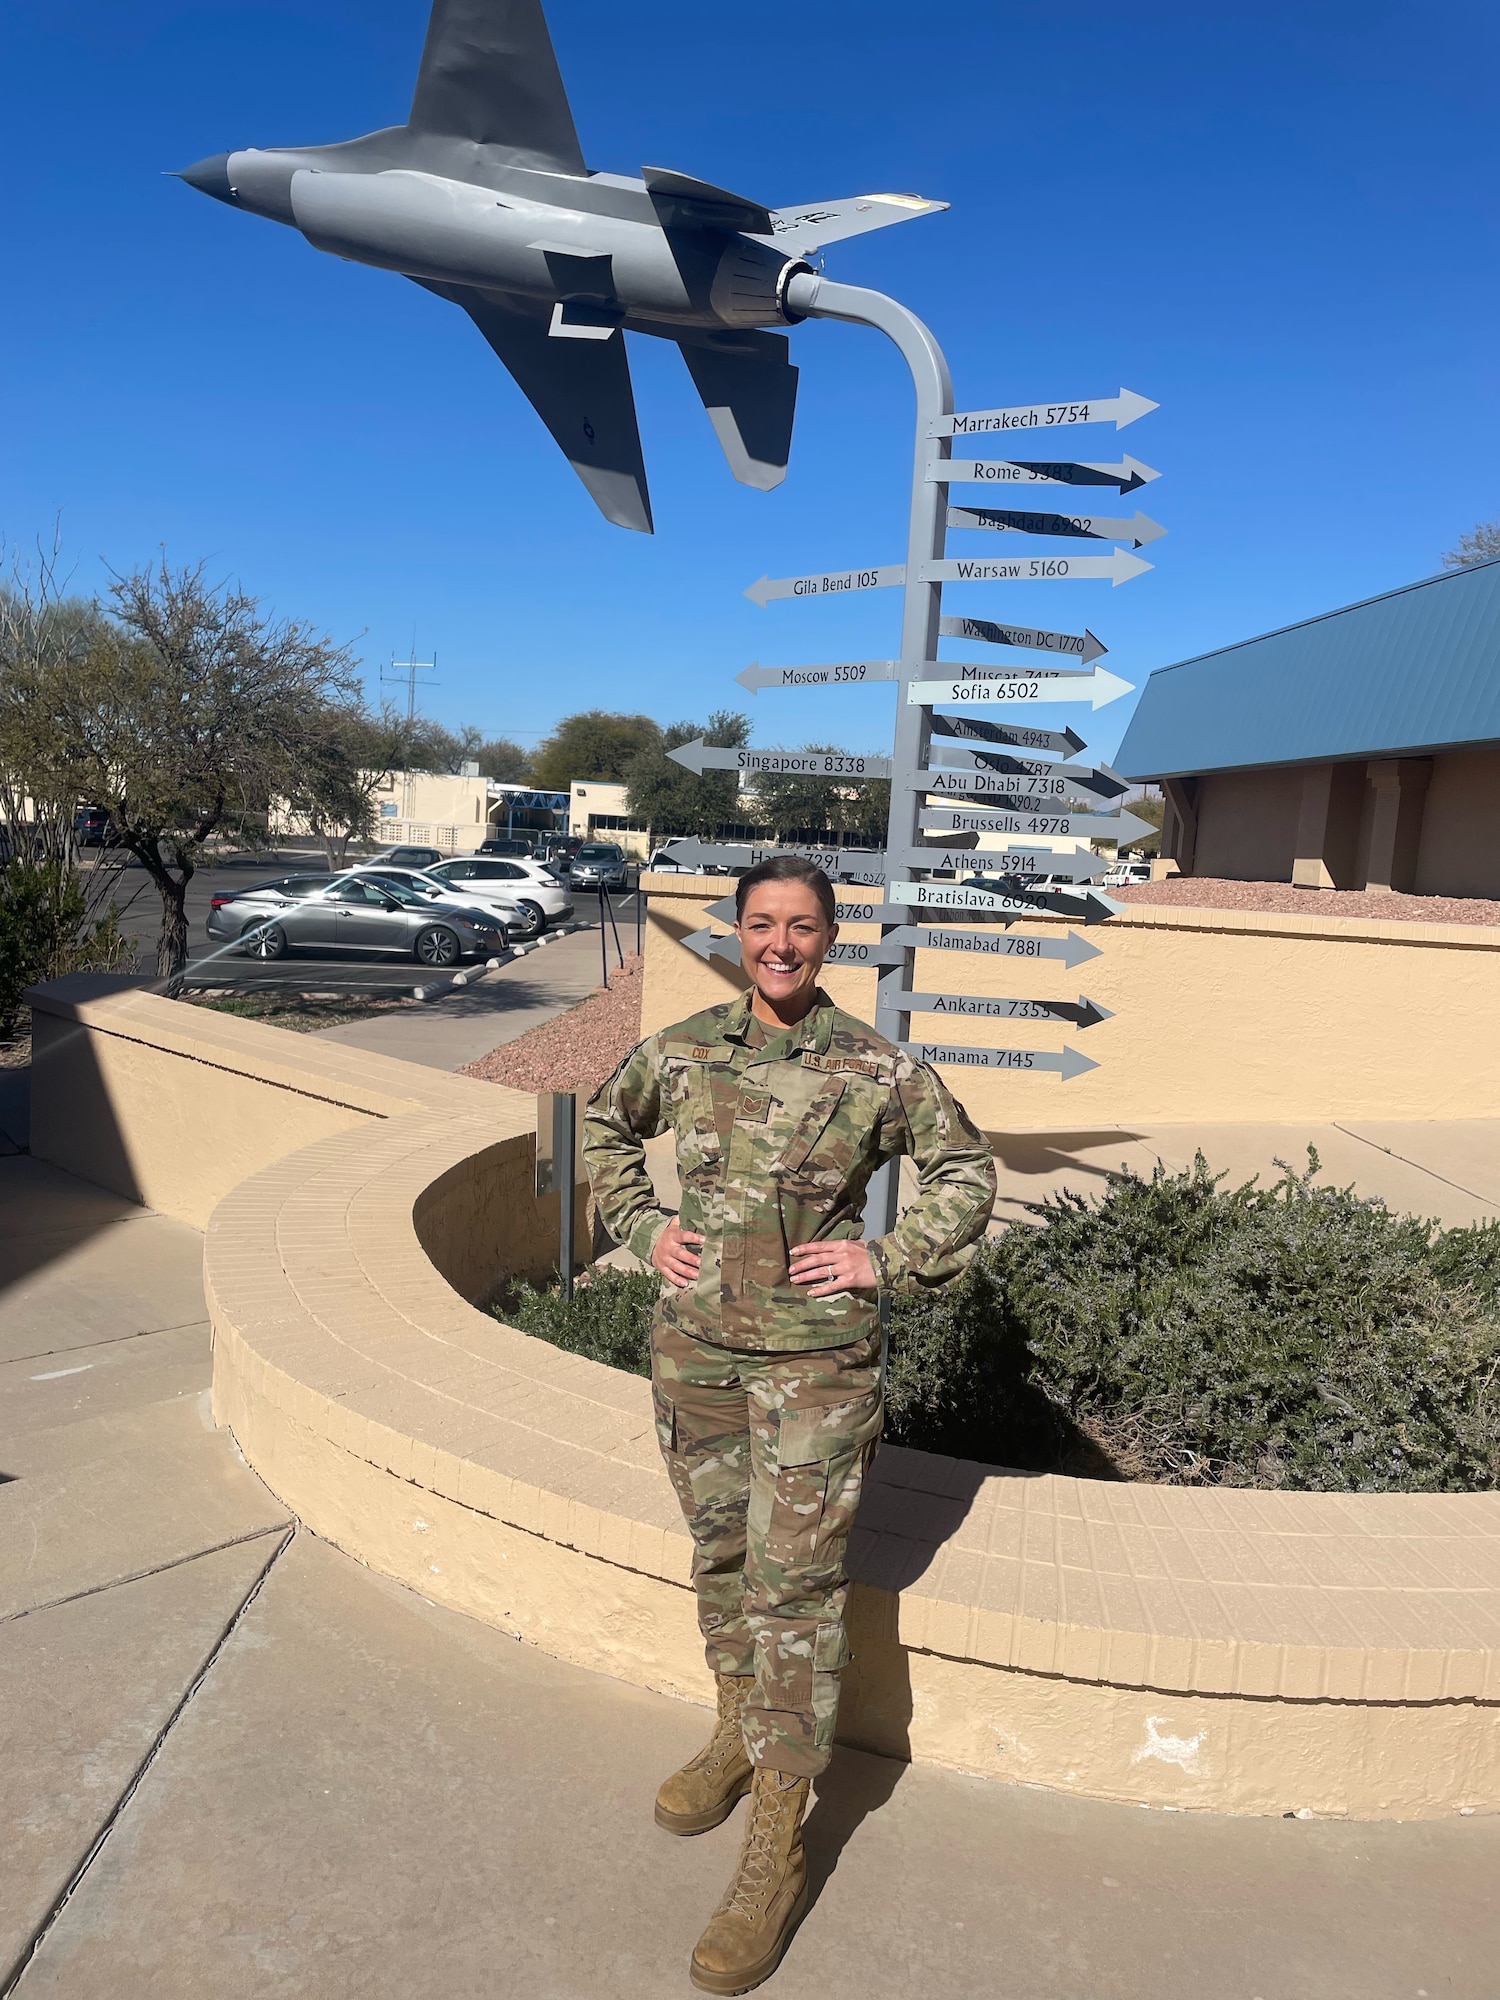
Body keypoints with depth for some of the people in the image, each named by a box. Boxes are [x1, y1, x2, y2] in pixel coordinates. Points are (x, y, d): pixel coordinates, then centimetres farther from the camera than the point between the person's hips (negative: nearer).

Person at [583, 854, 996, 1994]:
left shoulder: (876, 1067, -10)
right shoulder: (684, 1050, -2)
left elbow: (967, 1173, 2)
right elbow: (608, 1126, 16)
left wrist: (887, 1263, -8)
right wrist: (643, 1229, 4)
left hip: (816, 1360, -3)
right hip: (695, 1345, 4)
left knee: (795, 1583, 2)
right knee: (719, 1551, 20)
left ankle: (777, 1848, 18)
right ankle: (740, 1733, 45)